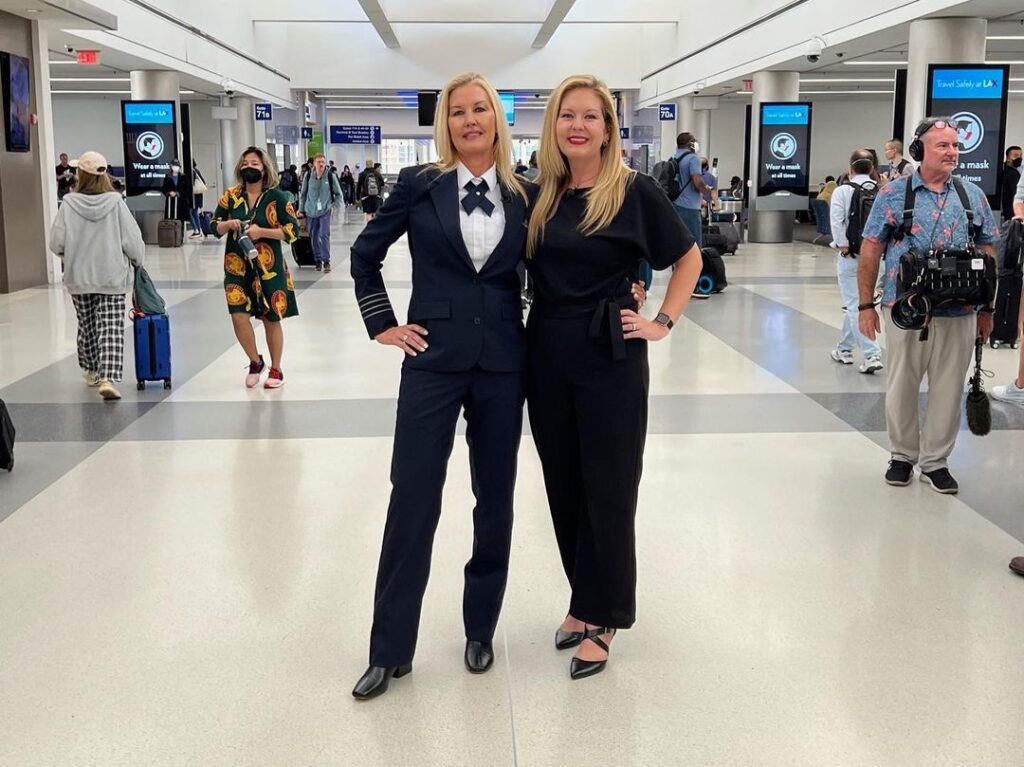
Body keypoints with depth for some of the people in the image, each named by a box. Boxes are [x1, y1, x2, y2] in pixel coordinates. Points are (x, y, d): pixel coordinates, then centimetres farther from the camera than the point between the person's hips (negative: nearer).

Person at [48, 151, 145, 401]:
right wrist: (137, 261, 12)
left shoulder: (69, 203, -9)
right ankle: (107, 379, -14)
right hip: (112, 277, -1)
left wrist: (69, 255, 14)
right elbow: (132, 239, -7)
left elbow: (56, 242, -8)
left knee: (87, 325, 18)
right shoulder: (116, 202, -9)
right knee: (111, 329, -2)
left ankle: (91, 371, 36)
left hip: (79, 277, 1)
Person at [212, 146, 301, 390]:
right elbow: (214, 227, 10)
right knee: (238, 315, -7)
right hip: (237, 266, 2)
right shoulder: (231, 195, 4)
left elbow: (292, 231, -8)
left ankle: (275, 370, 23)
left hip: (268, 266, -2)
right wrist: (228, 224, -12)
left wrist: (261, 231, -18)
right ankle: (255, 362, 19)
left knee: (271, 319, 5)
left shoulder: (276, 197, -5)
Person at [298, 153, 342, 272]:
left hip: (325, 211, -2)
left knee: (324, 235, -15)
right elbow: (303, 194, 11)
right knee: (314, 237, 7)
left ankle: (326, 261, -8)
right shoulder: (308, 177, 1)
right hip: (311, 212, 2)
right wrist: (301, 209, 9)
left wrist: (335, 206, -4)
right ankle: (318, 261, 18)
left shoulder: (331, 176, -3)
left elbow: (338, 194, 7)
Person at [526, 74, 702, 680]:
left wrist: (663, 322, -4)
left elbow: (689, 257, 3)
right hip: (548, 355, 5)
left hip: (610, 357, -5)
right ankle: (585, 601, 29)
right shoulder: (541, 194, 6)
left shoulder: (635, 190, -7)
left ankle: (601, 619, 18)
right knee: (563, 485, 12)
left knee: (608, 489, 4)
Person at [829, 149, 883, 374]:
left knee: (855, 306, -2)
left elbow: (837, 221, -16)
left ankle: (872, 354, -13)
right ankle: (845, 349, 33)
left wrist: (843, 246, -7)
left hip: (851, 255, -5)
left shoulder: (843, 191, -8)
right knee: (855, 302, 20)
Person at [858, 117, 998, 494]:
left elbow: (988, 253, 11)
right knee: (901, 387, 9)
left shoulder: (973, 195, 7)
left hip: (959, 314, 2)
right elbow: (870, 251, 1)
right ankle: (902, 456, 25)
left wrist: (986, 309, 9)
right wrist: (866, 305, -2)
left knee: (948, 389, 8)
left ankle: (935, 461, 21)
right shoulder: (893, 193, 1)